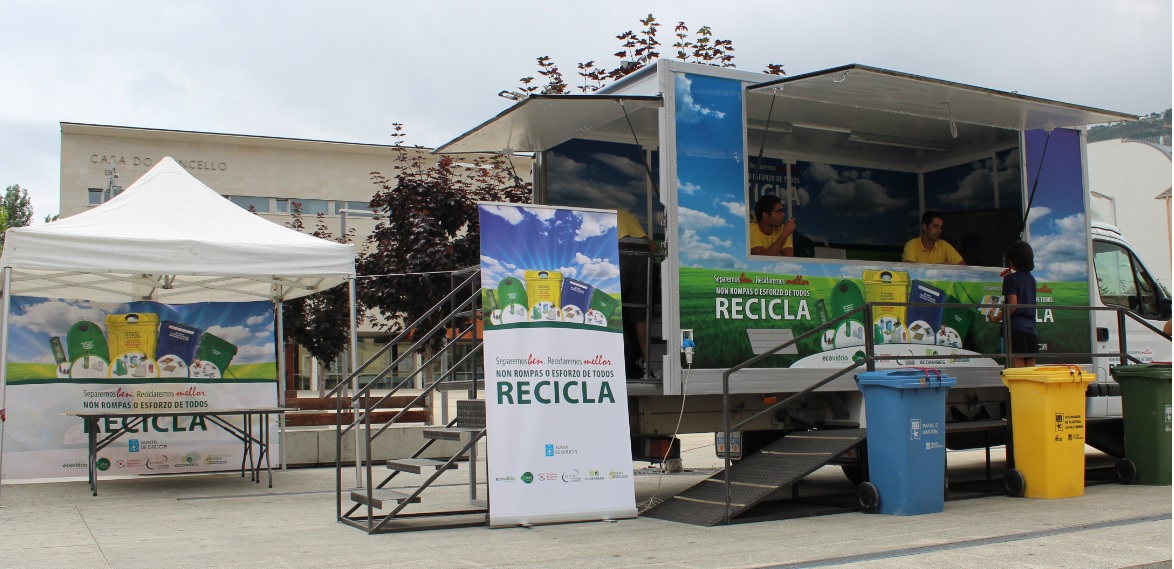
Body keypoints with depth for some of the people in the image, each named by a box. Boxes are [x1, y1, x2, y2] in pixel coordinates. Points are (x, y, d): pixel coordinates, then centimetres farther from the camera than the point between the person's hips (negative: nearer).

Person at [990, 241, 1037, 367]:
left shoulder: (1011, 279, -6)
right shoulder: (1031, 278, 14)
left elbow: (1013, 305, -15)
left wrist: (997, 318, -3)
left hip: (1015, 327, -7)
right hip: (1030, 326, 7)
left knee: (1018, 366, -8)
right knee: (1030, 369, 6)